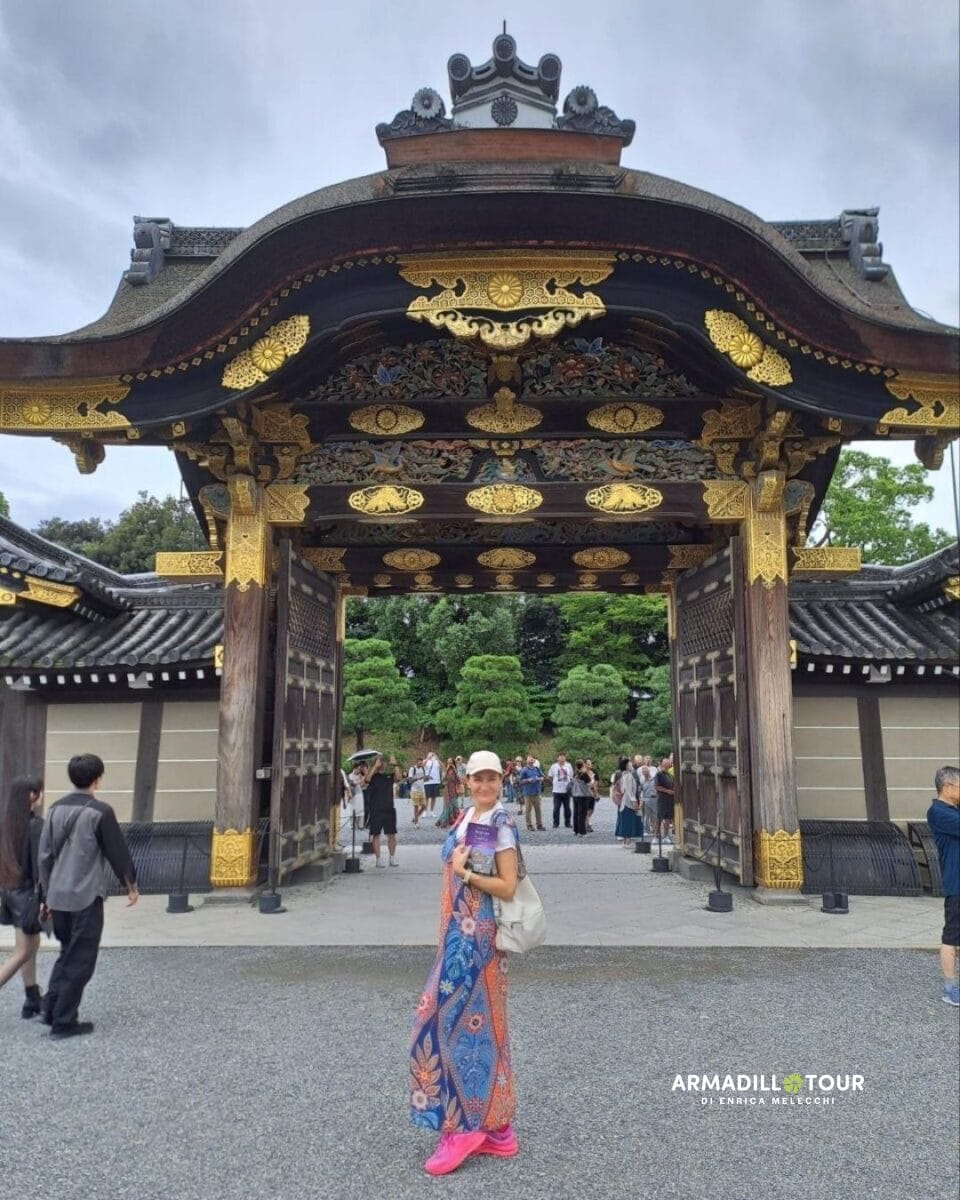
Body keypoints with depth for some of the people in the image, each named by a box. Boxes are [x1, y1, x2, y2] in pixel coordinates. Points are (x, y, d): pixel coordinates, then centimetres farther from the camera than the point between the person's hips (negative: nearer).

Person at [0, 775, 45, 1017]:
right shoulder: (36, 825, -19)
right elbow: (39, 863, -20)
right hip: (27, 892, -8)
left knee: (31, 946, 17)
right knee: (23, 952, 3)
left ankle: (33, 1000, 24)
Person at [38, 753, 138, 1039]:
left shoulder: (56, 808, 5)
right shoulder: (100, 811, -13)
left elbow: (45, 854, 9)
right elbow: (118, 852, -7)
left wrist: (47, 893, 18)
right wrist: (131, 885, 7)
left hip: (58, 895, 6)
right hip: (86, 896, -6)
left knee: (67, 953, 22)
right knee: (80, 959, 4)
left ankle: (51, 1009, 21)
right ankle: (64, 1022, 9)